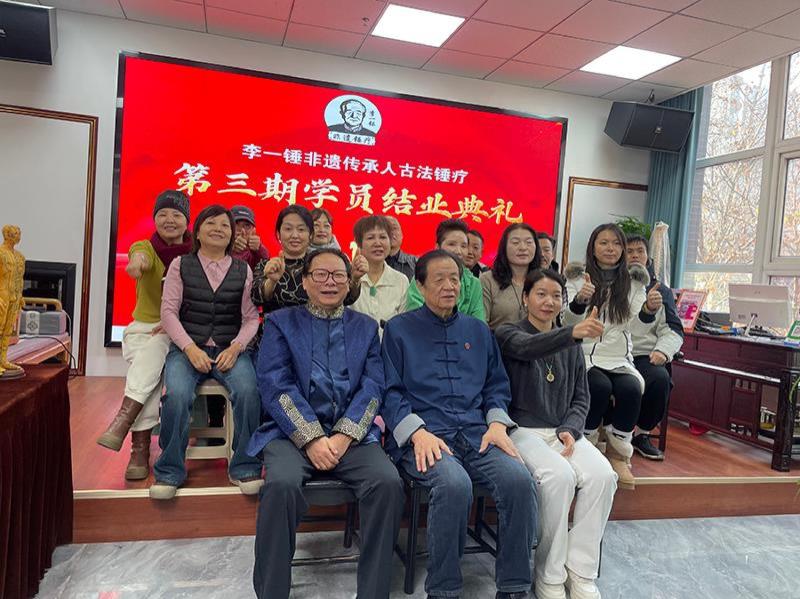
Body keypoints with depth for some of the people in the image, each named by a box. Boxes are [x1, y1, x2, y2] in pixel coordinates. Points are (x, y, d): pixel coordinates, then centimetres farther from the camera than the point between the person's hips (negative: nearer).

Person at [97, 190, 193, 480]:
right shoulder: (144, 247, 2)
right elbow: (141, 257, -25)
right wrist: (137, 261, -51)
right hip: (143, 328, 1)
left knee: (154, 349, -34)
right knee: (151, 365, -30)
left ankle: (123, 421, -32)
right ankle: (140, 449, -30)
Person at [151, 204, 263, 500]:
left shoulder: (243, 270, 12)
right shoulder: (181, 265, 10)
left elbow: (251, 317, 6)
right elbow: (168, 311, 2)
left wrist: (235, 348, -12)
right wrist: (190, 348, -12)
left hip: (230, 349, 0)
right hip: (188, 347, 0)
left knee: (248, 391, -30)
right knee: (177, 394, -31)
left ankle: (244, 468, -11)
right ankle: (169, 472, -9)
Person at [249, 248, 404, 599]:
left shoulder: (366, 327, 15)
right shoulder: (281, 322, 10)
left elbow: (373, 387, 4)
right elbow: (275, 386, -3)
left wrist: (343, 437, -12)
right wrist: (312, 438, -15)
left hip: (353, 434, 2)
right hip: (293, 432, -1)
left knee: (389, 483, -26)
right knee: (282, 484, -32)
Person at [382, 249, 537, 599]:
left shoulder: (478, 331, 20)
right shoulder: (399, 329, 8)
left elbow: (497, 385, 21)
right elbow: (391, 391, 2)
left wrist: (497, 423, 1)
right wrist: (418, 432, -13)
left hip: (476, 432, 4)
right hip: (424, 434, -3)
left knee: (519, 480, -24)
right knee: (454, 484, -34)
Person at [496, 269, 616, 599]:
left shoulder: (571, 346, 16)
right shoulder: (507, 333, -1)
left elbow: (581, 397, 15)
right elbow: (527, 347, -26)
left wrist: (570, 429, -6)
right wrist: (572, 333, -44)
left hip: (563, 431, 5)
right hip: (522, 430, -4)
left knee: (602, 475, -23)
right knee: (559, 475, -31)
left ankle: (580, 572, -9)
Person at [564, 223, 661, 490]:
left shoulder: (634, 282, 12)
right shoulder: (578, 278, 6)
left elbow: (636, 326, -2)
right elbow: (569, 322, -7)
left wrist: (649, 310, -25)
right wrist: (579, 301, -29)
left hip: (620, 359, 2)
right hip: (584, 356, -2)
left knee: (631, 388, -28)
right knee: (600, 386, -31)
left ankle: (618, 453, -9)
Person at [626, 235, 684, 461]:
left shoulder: (661, 291, 21)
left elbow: (672, 329, 13)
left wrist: (662, 350, -6)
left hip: (645, 355, 2)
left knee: (661, 378, -31)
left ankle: (642, 433, -5)